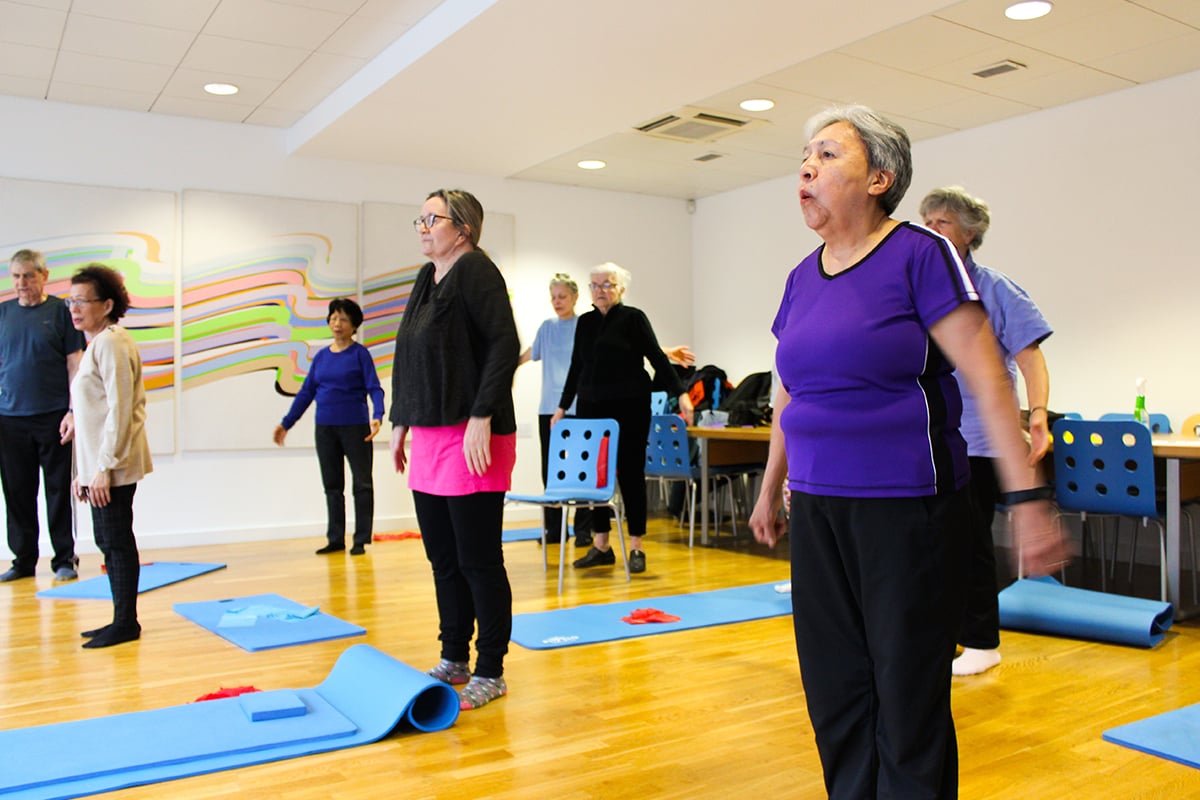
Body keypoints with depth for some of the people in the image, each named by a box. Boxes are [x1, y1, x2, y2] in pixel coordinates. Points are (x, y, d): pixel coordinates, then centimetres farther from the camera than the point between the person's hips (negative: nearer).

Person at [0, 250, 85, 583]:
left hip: (53, 417, -3)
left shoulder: (60, 310, 0)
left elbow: (75, 363, -1)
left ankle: (65, 560, 14)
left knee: (59, 491, 4)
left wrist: (73, 411, -8)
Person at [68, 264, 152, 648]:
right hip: (98, 465, 10)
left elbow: (119, 409, -18)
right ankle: (122, 620, 22)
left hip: (112, 467, -10)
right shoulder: (97, 343, 18)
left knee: (116, 541, -3)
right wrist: (84, 470, 18)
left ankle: (125, 623, 6)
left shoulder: (111, 343, -12)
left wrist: (104, 467, -20)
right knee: (108, 540, 13)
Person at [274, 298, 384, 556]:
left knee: (362, 483, 0)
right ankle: (335, 539, 18)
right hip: (324, 428, 5)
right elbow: (306, 392, 13)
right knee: (332, 486, 10)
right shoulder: (321, 357, 10)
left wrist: (377, 416, -26)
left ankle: (361, 540, 7)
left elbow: (374, 388, -9)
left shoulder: (360, 353, -3)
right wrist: (286, 423, 11)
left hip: (355, 426, -5)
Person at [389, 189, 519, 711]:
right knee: (443, 559, 15)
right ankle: (453, 661, 29)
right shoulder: (427, 279, 17)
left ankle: (490, 673, 13)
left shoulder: (476, 271, -9)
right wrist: (400, 424, 20)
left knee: (477, 561, 0)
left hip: (470, 440, -9)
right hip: (427, 439, 9)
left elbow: (505, 345, -18)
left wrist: (482, 417, -22)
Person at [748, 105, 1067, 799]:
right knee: (835, 696, 13)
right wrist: (772, 488, 26)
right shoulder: (803, 278, 10)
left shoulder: (921, 256, -8)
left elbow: (989, 381, -12)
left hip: (907, 508, -6)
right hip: (818, 509, 6)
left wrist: (1027, 496, -17)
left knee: (908, 698, 5)